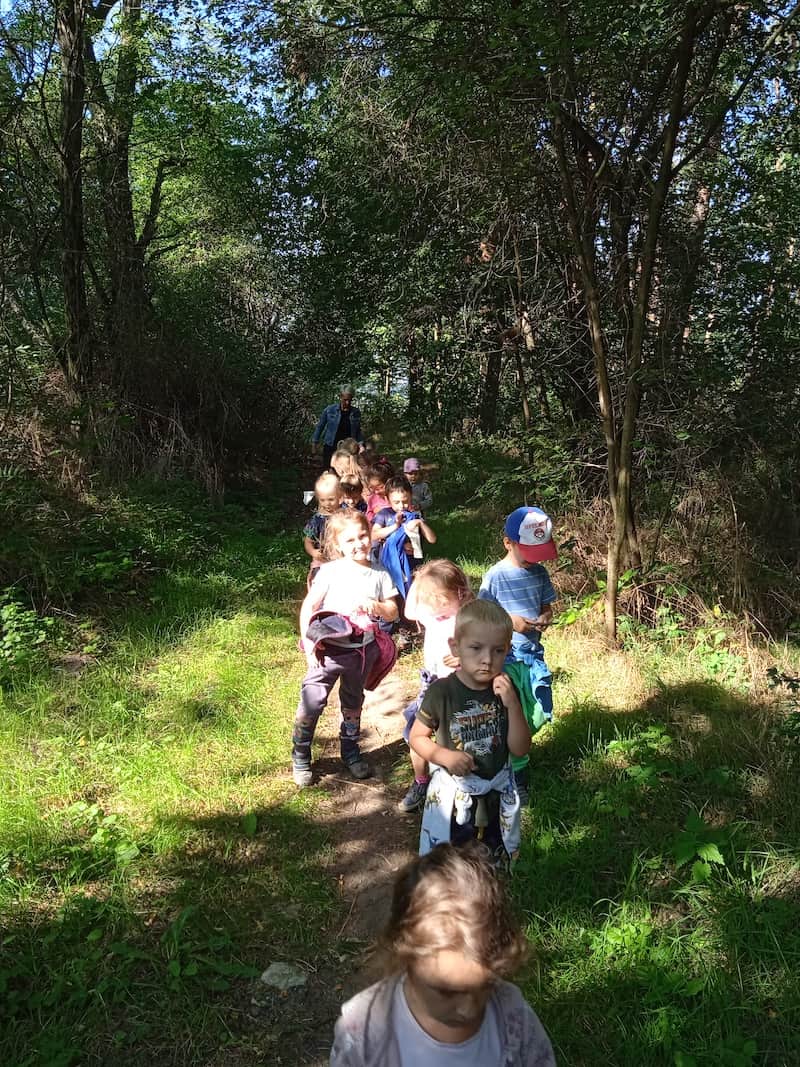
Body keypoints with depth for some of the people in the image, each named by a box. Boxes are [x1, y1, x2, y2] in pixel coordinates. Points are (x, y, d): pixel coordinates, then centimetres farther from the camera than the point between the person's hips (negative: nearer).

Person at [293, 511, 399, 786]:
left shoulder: (379, 574, -1)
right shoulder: (330, 571, -11)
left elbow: (393, 612, 2)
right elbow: (308, 606, -9)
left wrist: (376, 606, -19)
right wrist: (308, 642, -16)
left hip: (363, 651, 3)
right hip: (328, 649, -3)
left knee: (353, 703, 21)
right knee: (311, 703, -4)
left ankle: (350, 750, 40)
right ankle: (300, 757, 15)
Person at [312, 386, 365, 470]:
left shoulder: (356, 412, 1)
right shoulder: (330, 410, -4)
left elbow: (358, 431, 13)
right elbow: (320, 426, 7)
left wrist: (360, 443, -1)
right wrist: (315, 441, 9)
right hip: (330, 448, -1)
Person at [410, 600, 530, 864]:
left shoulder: (505, 691, -7)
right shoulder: (442, 692, -16)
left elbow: (520, 749, -9)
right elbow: (417, 737, -5)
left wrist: (512, 704, -22)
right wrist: (444, 755, -23)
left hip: (498, 794, 3)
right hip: (453, 794, -3)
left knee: (495, 868, 21)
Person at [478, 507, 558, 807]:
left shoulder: (539, 573, 2)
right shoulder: (495, 576, -12)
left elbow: (547, 607, 13)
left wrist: (545, 618, -9)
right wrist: (510, 621, -20)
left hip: (533, 654, 5)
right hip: (505, 656, -5)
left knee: (536, 717, 11)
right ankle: (519, 772, 18)